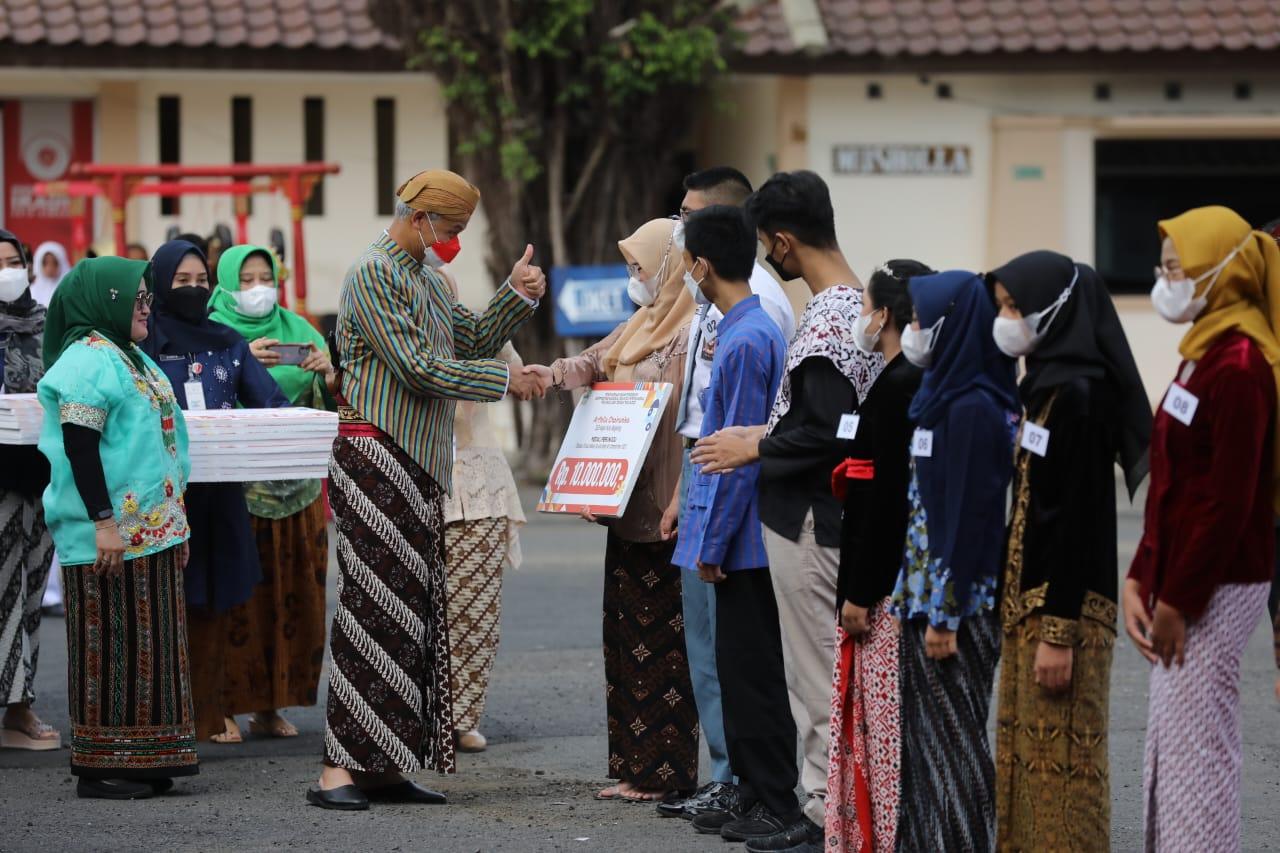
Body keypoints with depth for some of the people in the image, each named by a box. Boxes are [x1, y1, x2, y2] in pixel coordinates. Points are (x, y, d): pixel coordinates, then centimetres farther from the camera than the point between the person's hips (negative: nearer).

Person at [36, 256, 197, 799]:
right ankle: (99, 769, -3)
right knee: (110, 645, -6)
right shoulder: (90, 360, -12)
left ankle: (138, 762, 15)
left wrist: (175, 527, 24)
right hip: (113, 531, -10)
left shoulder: (129, 359, 18)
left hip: (150, 530, 10)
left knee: (144, 646, 10)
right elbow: (79, 446, -19)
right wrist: (103, 522, -23)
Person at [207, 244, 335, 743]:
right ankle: (223, 706, -3)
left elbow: (332, 404, 6)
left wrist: (327, 374, -15)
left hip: (294, 485, 4)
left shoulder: (297, 330, 12)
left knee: (292, 590, 2)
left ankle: (270, 706, 10)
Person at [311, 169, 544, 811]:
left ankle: (382, 768, 7)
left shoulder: (425, 277, 19)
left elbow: (473, 338, 21)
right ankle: (339, 770, -15)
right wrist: (505, 381, -11)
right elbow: (417, 368, -17)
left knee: (412, 610, 6)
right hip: (376, 455, -10)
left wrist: (517, 295, 5)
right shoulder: (373, 274, -11)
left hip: (418, 467, 10)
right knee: (373, 608, -13)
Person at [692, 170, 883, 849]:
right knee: (821, 672, 14)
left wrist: (752, 451, -11)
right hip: (830, 514, 10)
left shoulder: (825, 321, -20)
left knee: (817, 674, -3)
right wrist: (764, 434, 16)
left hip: (809, 519, -10)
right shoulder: (861, 304, 11)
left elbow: (825, 436, -24)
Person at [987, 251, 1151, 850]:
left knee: (1059, 761, -6)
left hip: (1064, 606, -10)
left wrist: (1059, 632, -21)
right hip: (1029, 599, 10)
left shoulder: (1077, 394, -16)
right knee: (1026, 754, 12)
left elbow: (1077, 518, -20)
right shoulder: (1047, 384, 13)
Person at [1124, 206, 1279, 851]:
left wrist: (1177, 600, -17)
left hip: (1212, 590, -10)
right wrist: (1140, 580, 8)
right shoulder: (1204, 354, 13)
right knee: (1168, 751, 13)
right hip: (1178, 585, 10)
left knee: (1193, 754, -6)